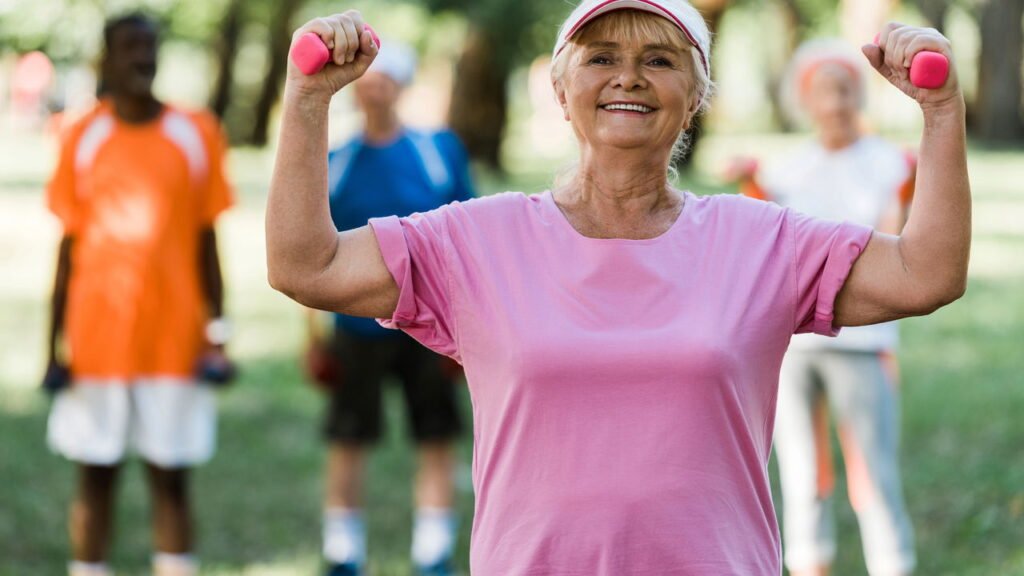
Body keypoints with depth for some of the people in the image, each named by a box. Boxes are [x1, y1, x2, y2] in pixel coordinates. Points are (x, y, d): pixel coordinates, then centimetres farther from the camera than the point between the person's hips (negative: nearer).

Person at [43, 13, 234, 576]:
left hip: (173, 340, 0)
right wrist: (56, 344, 1)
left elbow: (206, 242, 5)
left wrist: (216, 331, -1)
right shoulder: (84, 138, 2)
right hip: (97, 339, 0)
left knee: (170, 478, 3)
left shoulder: (195, 135, 2)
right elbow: (68, 247, 5)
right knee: (95, 477, 6)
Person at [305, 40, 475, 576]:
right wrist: (314, 332, 4)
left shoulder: (440, 150, 1)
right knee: (347, 441, 5)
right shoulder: (335, 164, 3)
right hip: (358, 326, 1)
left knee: (437, 441, 2)